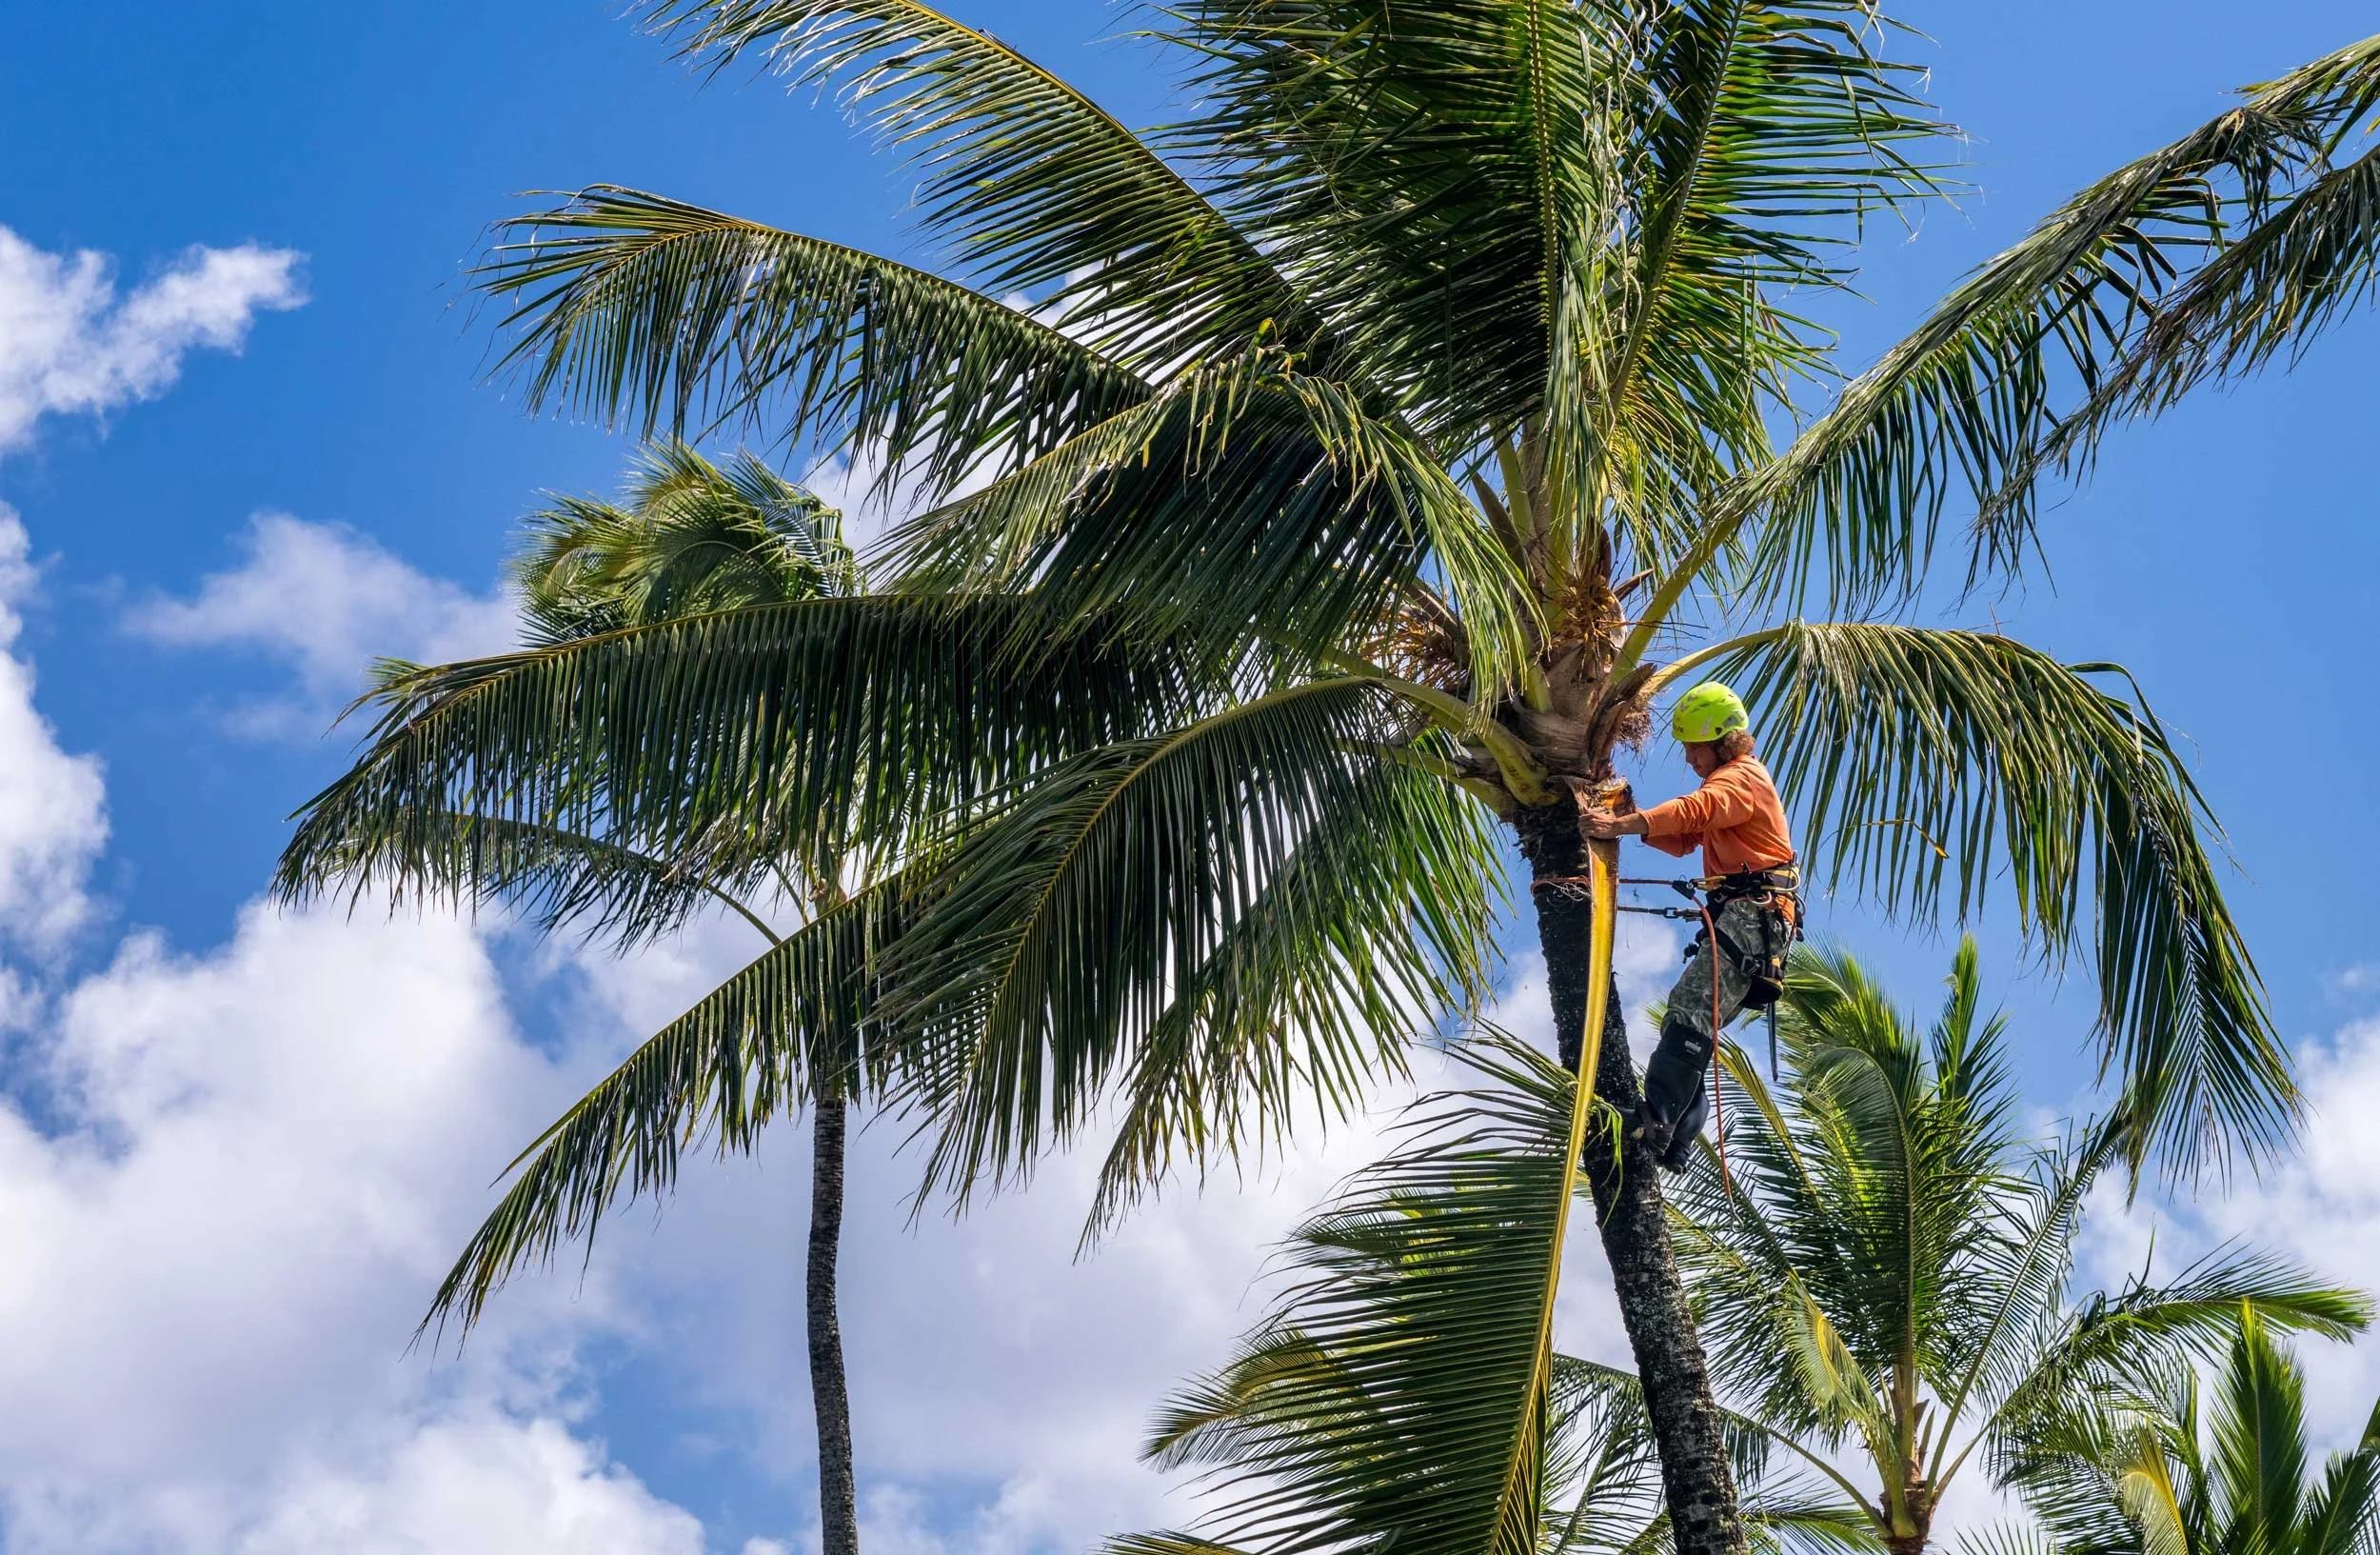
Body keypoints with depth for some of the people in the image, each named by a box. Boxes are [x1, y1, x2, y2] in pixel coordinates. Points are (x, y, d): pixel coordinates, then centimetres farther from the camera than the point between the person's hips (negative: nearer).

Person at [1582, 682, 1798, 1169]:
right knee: (1690, 1022, 5)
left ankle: (1655, 1120, -37)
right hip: (1734, 914, 11)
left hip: (1755, 913, -11)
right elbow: (1684, 840, 22)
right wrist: (1630, 821, 4)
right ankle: (1674, 1139, 3)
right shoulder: (1725, 781, 29)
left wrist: (1622, 825, -35)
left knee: (1690, 1009, -27)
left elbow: (1692, 812, -24)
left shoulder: (1742, 777, -4)